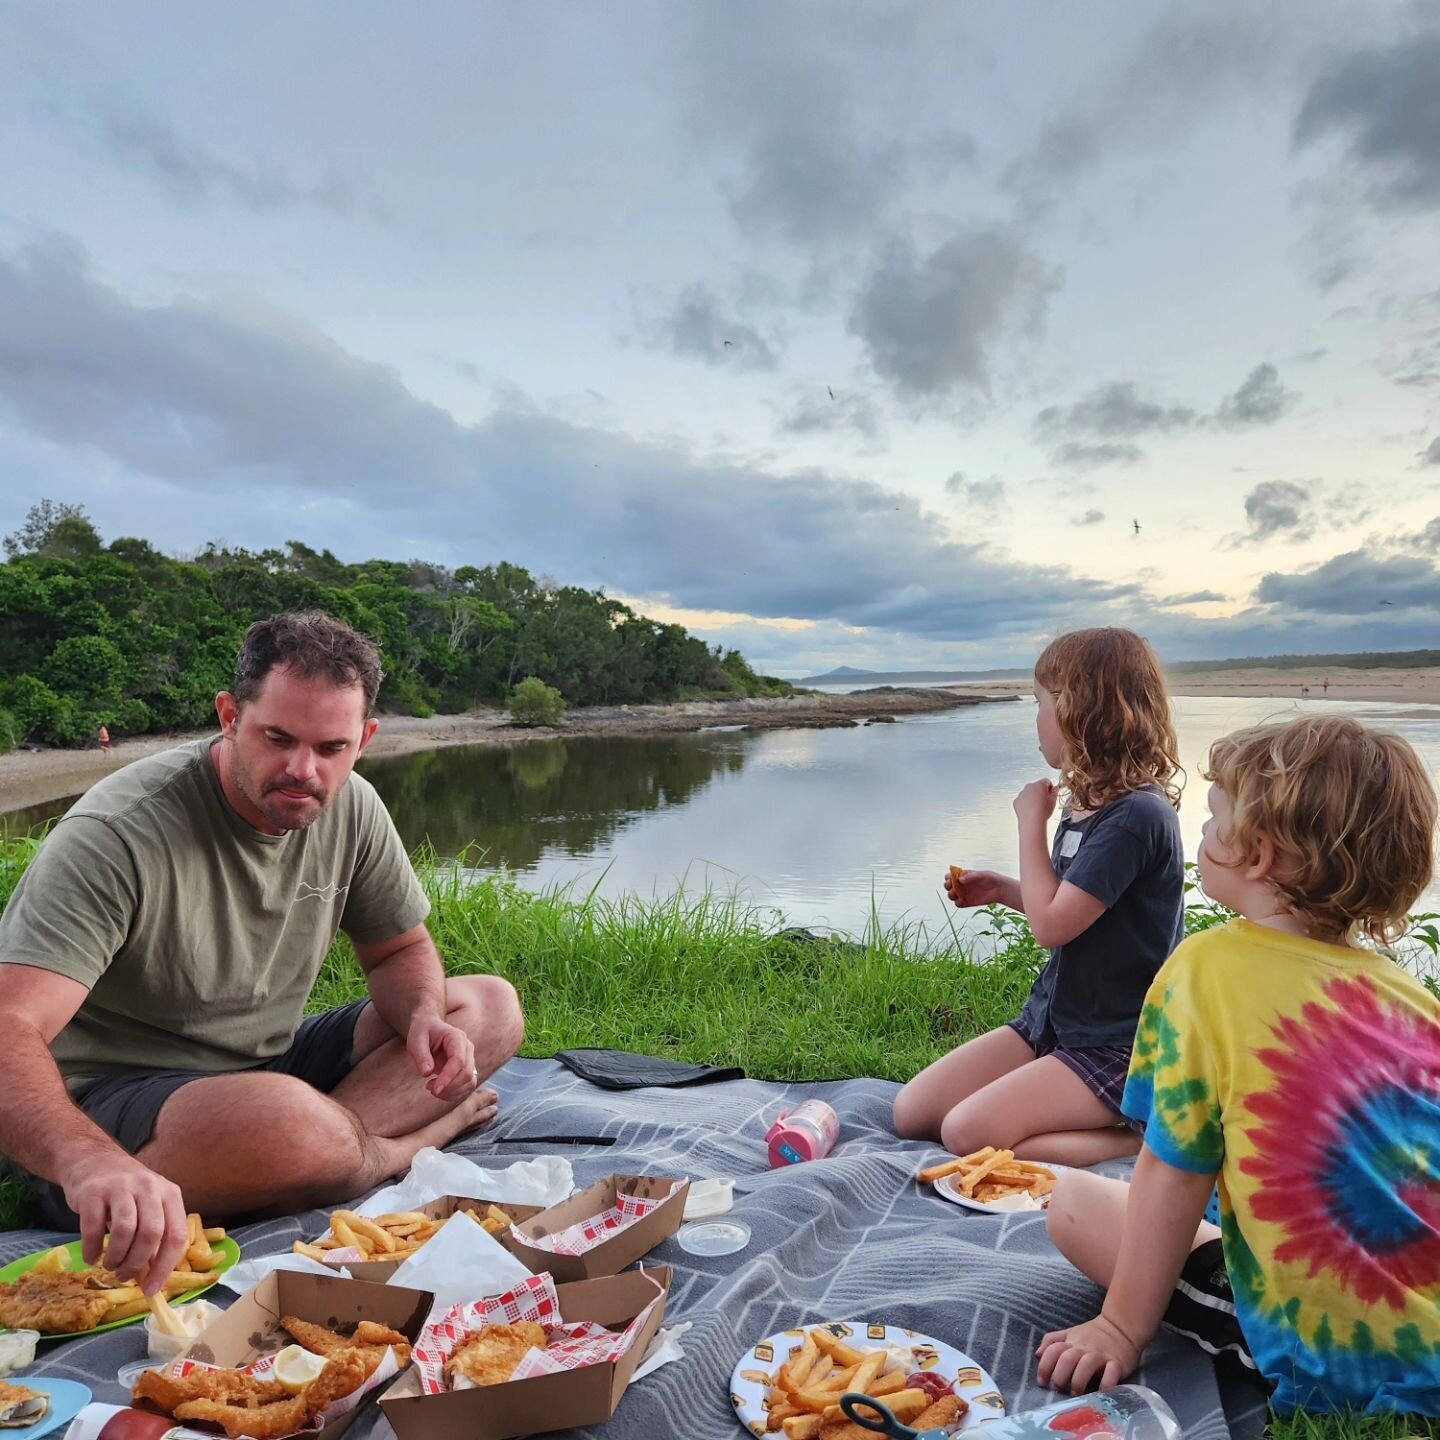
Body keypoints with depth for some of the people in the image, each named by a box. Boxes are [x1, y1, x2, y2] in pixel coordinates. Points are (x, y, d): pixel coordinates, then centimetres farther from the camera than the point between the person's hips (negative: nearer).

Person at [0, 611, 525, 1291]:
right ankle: (416, 1136, -6)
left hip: (263, 1067, 7)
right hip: (100, 1105, -6)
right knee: (286, 1117, -39)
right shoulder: (118, 834, -24)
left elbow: (400, 949, 7)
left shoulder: (351, 807, -5)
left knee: (491, 1007, -2)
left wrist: (423, 1014, -16)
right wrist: (90, 1162, -54)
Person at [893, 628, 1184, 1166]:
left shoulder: (1137, 816, -23)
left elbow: (1052, 924, -24)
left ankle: (1141, 1138, -5)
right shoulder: (1087, 804, 5)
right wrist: (1002, 890, 6)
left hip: (1118, 1044, -9)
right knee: (912, 1113, 1)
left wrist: (1031, 821, -13)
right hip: (1053, 1019, 9)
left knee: (967, 1132, -19)